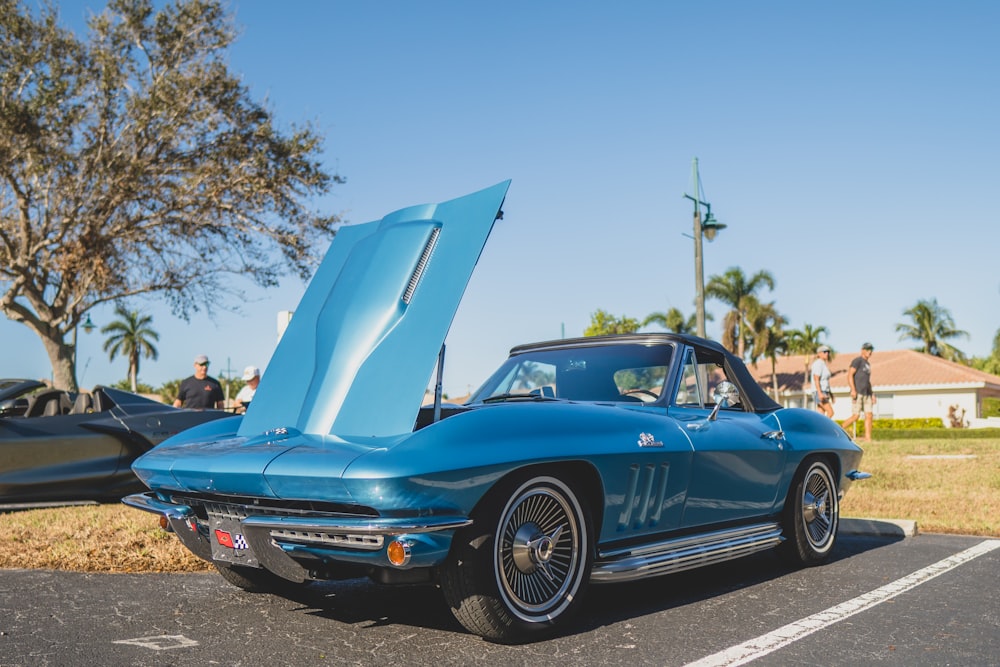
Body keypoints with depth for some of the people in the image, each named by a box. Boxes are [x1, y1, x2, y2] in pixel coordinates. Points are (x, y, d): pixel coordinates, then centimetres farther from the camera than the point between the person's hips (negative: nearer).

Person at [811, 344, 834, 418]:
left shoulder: (823, 364, 18)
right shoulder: (818, 363, -12)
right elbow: (816, 379, -20)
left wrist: (830, 393, 21)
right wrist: (820, 394, -27)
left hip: (824, 393, 10)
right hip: (819, 392, -10)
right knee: (830, 412, -14)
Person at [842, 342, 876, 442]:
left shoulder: (867, 364, 21)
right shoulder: (857, 361, -5)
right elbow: (850, 375, -14)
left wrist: (872, 394, 18)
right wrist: (853, 389, -24)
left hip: (867, 393, 8)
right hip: (858, 393, -8)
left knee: (869, 415, -2)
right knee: (855, 416, -11)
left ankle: (868, 438, -4)